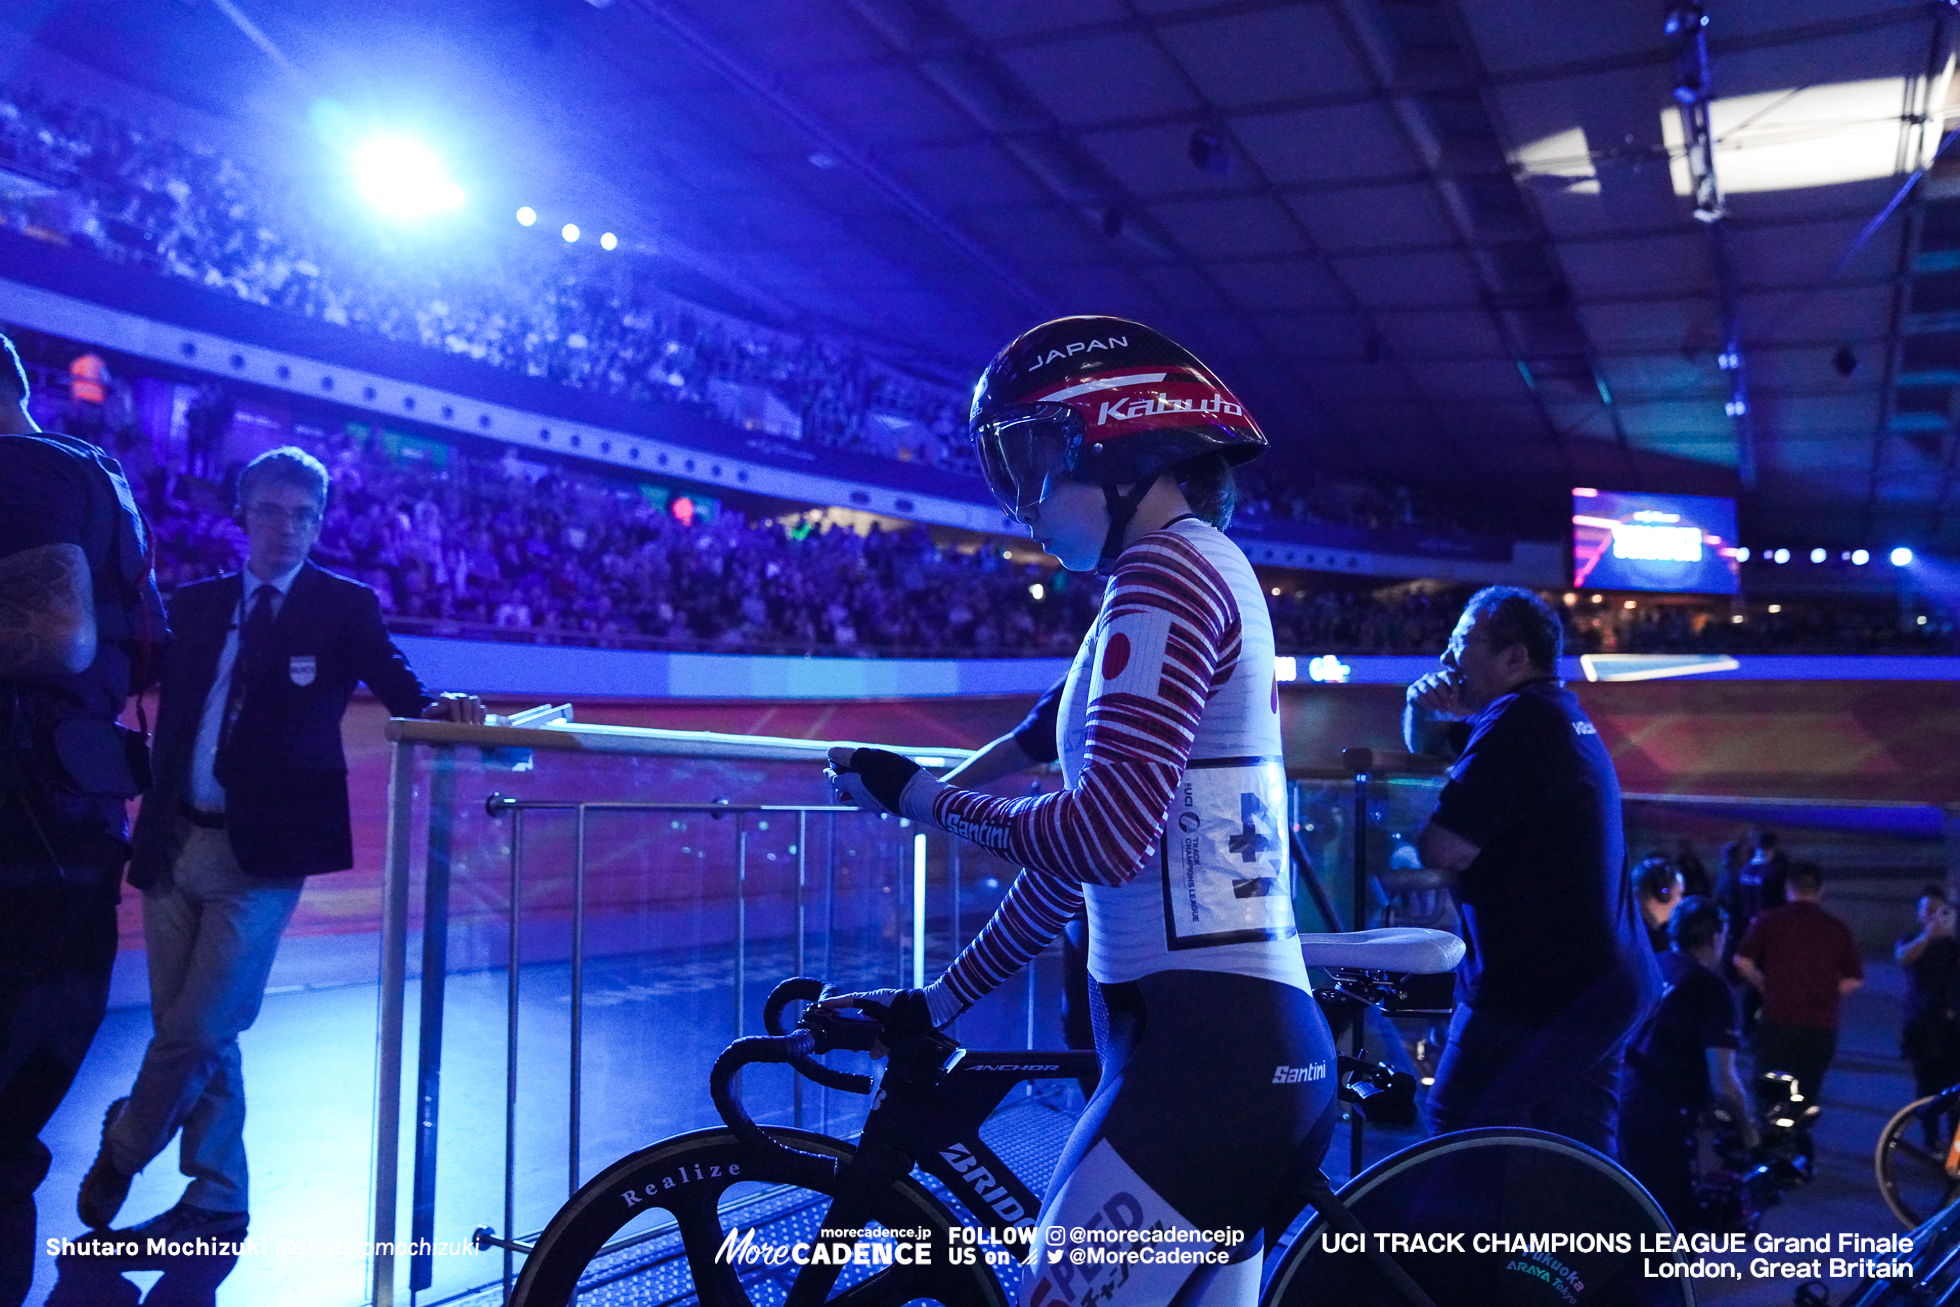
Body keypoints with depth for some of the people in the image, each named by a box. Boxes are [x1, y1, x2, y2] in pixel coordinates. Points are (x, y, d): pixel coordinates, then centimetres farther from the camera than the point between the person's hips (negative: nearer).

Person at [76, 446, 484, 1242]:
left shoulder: (345, 606, 2)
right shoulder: (196, 605, 13)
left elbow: (397, 687, -8)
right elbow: (170, 716, 12)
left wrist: (437, 708, -29)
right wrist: (151, 814, 0)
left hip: (261, 852, -4)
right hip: (177, 842, 4)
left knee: (198, 1034, -6)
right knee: (195, 1037, 10)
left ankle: (121, 1152, 23)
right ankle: (216, 1204, 25)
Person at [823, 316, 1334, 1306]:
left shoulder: (1169, 571, -11)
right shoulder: (1200, 573, 19)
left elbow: (1105, 836, -22)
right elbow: (1080, 851, 19)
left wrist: (917, 797, -6)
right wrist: (939, 1002, 20)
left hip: (1210, 1051, -10)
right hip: (1244, 1039, 10)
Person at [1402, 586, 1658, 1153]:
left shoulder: (1519, 720, -17)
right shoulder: (1563, 714, 15)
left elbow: (1442, 850, -23)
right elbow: (1425, 744, 26)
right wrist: (1424, 711, 4)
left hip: (1538, 991, -10)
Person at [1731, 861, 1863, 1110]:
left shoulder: (1769, 921, -2)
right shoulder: (1838, 929, 3)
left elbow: (1742, 960, -8)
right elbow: (1854, 979, 3)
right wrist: (1826, 993, 16)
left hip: (1778, 1021, -2)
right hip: (1821, 1025, 2)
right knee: (1807, 1095, 14)